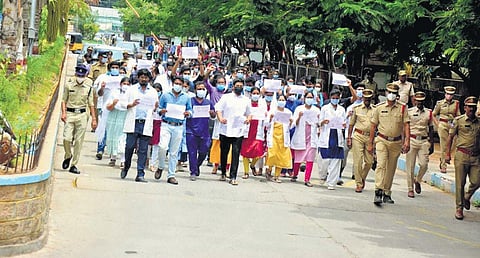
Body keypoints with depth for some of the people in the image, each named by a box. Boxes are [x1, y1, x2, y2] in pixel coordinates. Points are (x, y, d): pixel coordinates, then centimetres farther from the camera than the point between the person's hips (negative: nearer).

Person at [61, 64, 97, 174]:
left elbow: (91, 103, 12)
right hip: (70, 113, -1)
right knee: (67, 138, -11)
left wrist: (94, 119, 9)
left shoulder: (88, 87, 6)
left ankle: (73, 165, 6)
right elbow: (64, 100, 7)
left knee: (79, 141, -1)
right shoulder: (69, 85, 3)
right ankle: (68, 156, 19)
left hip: (82, 115, 1)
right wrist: (63, 113, -8)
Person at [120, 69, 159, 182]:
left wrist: (156, 108, -7)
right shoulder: (131, 89, 10)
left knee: (143, 150, -2)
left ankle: (140, 174, -1)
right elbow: (123, 103, 8)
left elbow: (155, 108, 17)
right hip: (133, 123, -1)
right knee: (129, 146, -4)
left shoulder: (153, 92, 14)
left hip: (146, 124, 1)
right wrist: (131, 105, -12)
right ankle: (126, 167, 20)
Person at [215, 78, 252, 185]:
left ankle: (233, 177, -7)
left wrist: (248, 119, 3)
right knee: (224, 152, 8)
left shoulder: (246, 100, 15)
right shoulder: (226, 97, 6)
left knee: (236, 153, -7)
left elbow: (248, 113, 24)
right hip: (225, 130, -1)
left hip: (239, 131, 1)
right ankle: (223, 173, 26)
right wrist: (221, 118, -18)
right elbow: (218, 108, 0)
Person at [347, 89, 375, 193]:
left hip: (370, 137, 1)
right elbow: (351, 124, 9)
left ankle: (362, 178, 28)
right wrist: (349, 137, 4)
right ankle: (359, 184, 1)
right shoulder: (357, 108, 5)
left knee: (369, 161, 2)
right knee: (358, 161, -6)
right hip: (358, 136, -1)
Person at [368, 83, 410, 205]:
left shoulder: (403, 108, 2)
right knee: (381, 165, -18)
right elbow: (373, 126, 8)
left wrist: (407, 141, -15)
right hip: (382, 140, -1)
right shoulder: (379, 107, 2)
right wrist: (370, 143, 8)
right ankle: (378, 192, -25)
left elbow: (406, 125, -2)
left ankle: (387, 194, 21)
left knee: (391, 169, 10)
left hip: (396, 142, 2)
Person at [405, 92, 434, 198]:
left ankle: (418, 180, 20)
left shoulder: (429, 112, 8)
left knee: (424, 164, -9)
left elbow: (431, 129, 14)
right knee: (410, 166, 0)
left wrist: (431, 144, 10)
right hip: (412, 140, -2)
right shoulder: (409, 112, 2)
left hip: (424, 141, 2)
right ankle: (410, 189, 9)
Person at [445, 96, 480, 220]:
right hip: (462, 155, -3)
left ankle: (467, 197, 29)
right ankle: (459, 208, 11)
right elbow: (450, 137, 5)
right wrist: (447, 154, -1)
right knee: (460, 183, -1)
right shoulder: (458, 120, 1)